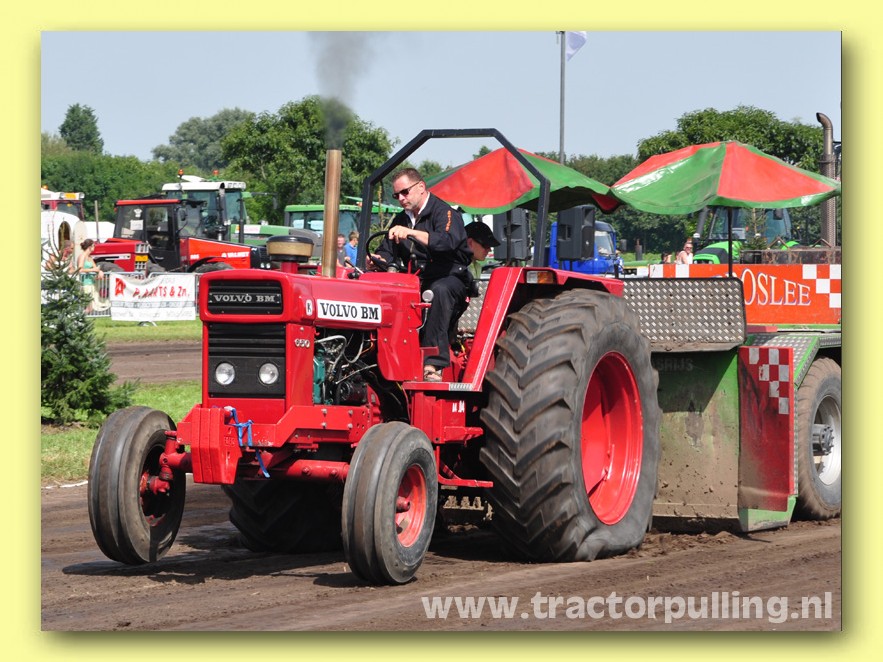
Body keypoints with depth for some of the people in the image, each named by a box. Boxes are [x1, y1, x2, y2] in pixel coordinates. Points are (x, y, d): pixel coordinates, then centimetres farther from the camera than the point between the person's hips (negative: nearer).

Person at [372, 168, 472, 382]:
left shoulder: (444, 212, -8)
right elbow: (387, 251, 13)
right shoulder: (401, 220, 17)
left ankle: (433, 365, -46)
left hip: (450, 278, -6)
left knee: (438, 290, -41)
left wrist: (412, 232, -38)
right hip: (415, 281, 6)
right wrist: (378, 260, -12)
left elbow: (448, 241, -28)